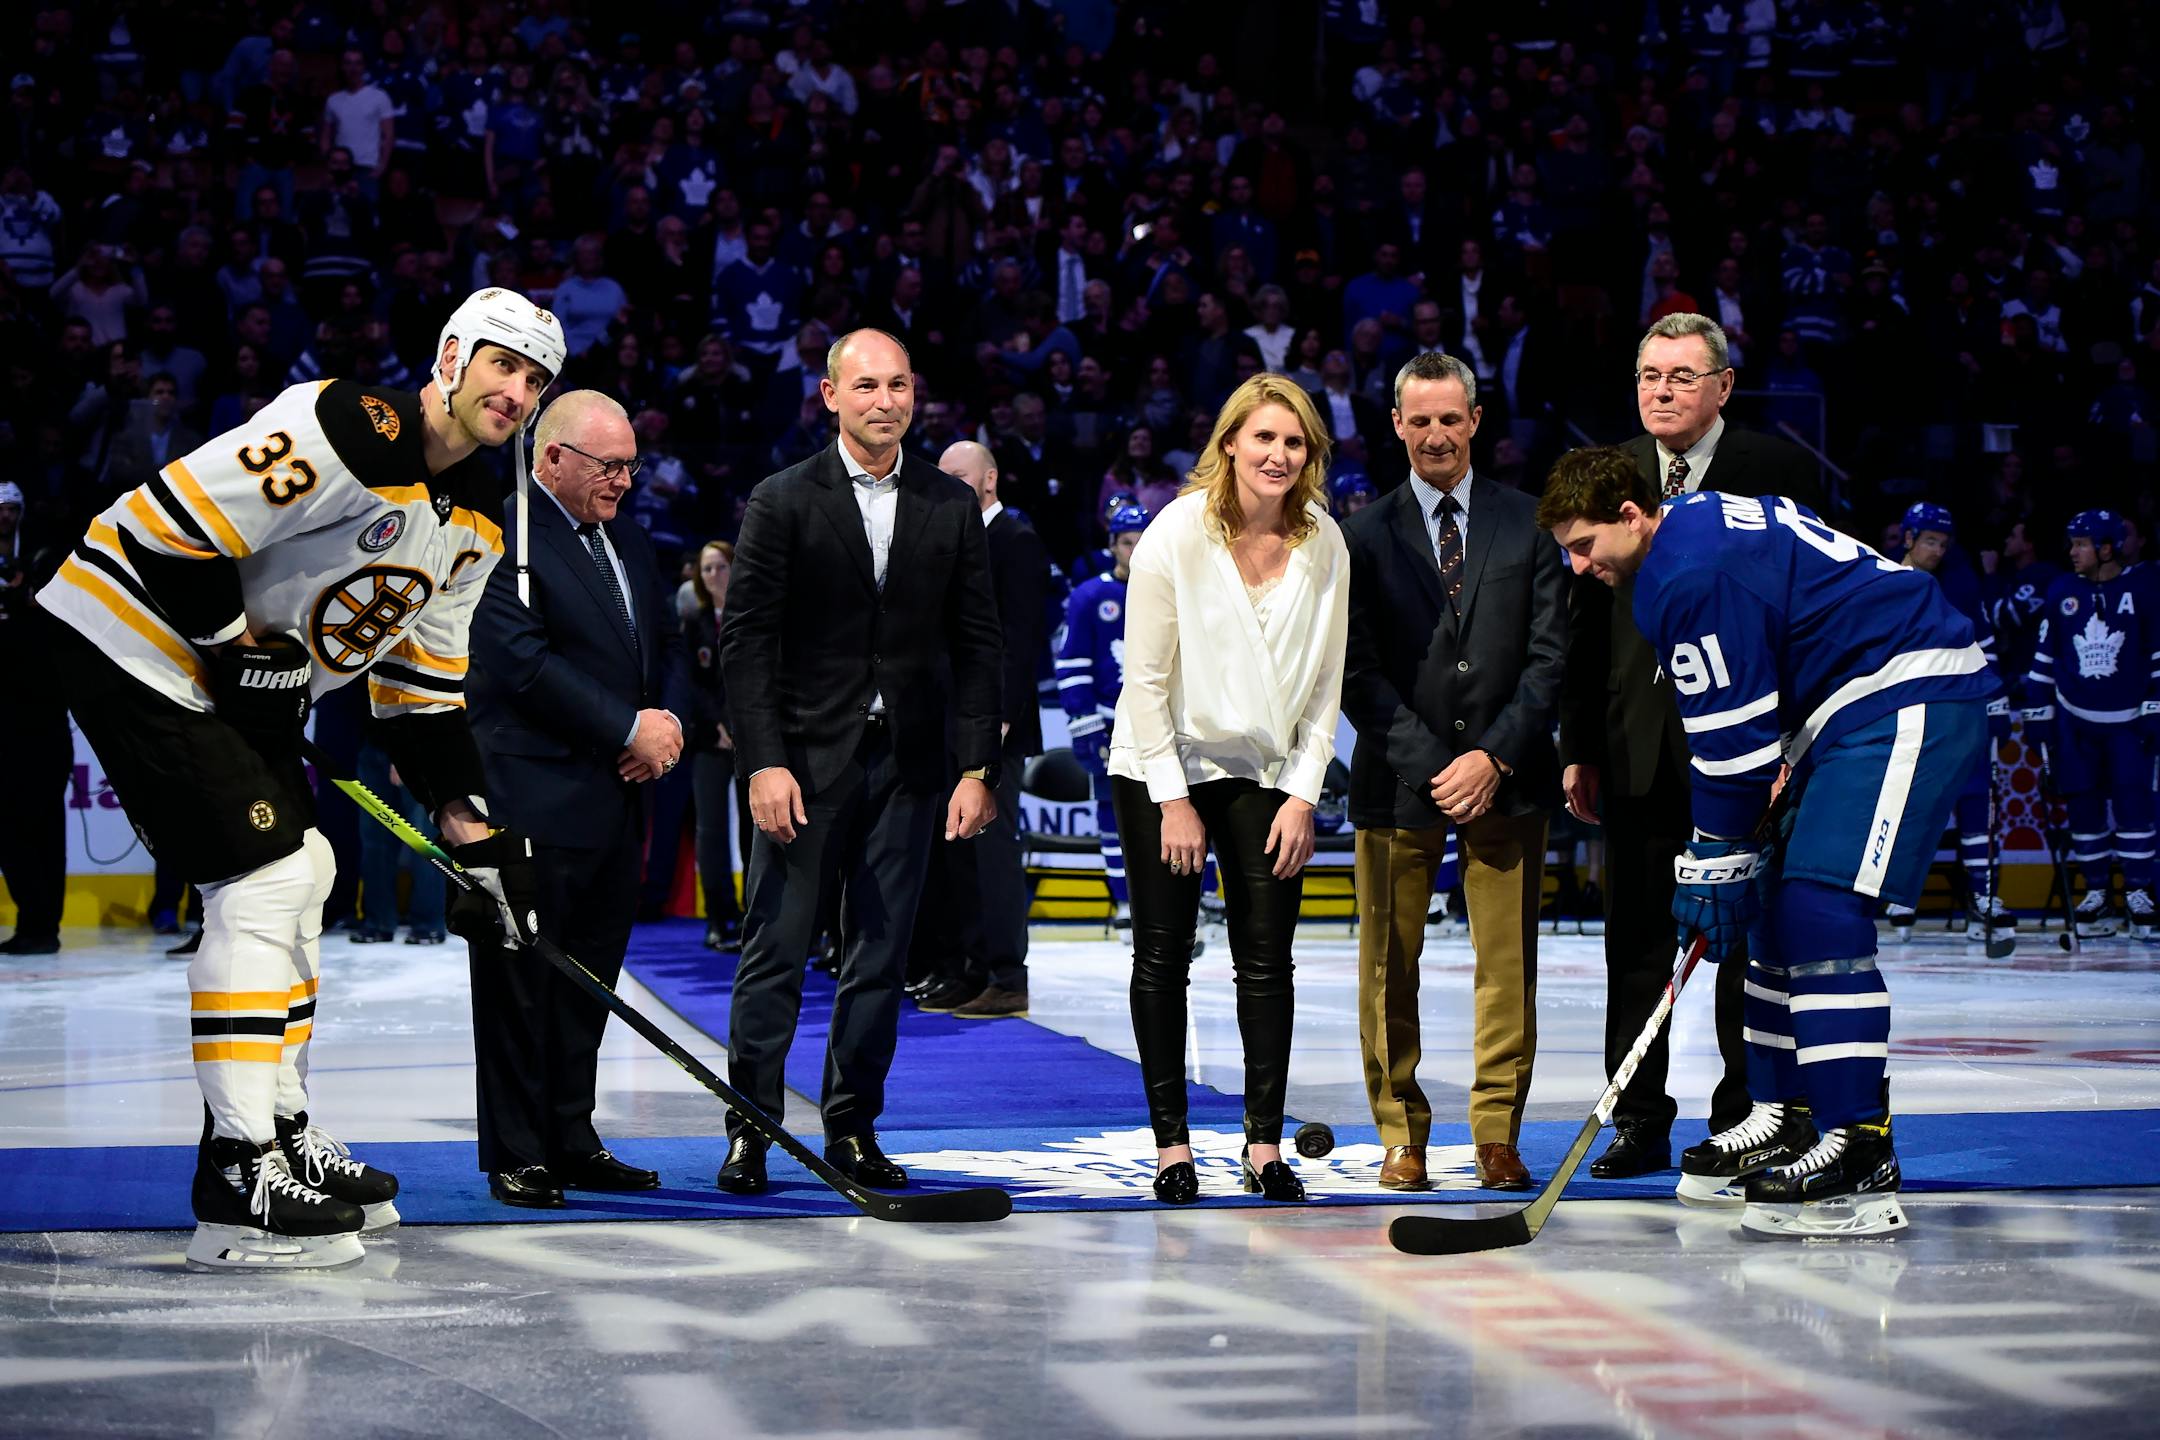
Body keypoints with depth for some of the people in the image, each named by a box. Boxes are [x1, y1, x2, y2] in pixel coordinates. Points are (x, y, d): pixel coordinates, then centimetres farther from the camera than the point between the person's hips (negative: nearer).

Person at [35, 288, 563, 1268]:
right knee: (263, 882, -14)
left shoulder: (476, 522, 7)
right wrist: (245, 653, -18)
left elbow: (423, 689, 14)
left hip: (239, 678, 10)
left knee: (299, 879, 14)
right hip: (136, 646, -10)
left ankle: (281, 1134, 25)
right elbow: (165, 524, -27)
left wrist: (480, 837, 9)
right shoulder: (353, 432, -24)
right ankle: (237, 1179, -13)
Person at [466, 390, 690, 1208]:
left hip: (619, 800, 8)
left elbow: (667, 643, 22)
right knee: (523, 981, -1)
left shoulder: (628, 541, 17)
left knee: (589, 980, 11)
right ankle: (517, 1157, 4)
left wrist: (668, 721, 1)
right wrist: (629, 729, -16)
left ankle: (572, 1141, 19)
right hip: (536, 801, -8)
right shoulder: (503, 536, -11)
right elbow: (526, 661, -19)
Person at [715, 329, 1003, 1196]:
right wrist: (764, 762, -12)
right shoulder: (783, 501, -1)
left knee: (881, 956, 5)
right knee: (776, 951, -2)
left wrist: (978, 768, 1)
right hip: (805, 758, -3)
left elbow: (976, 645, 8)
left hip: (906, 764, 3)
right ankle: (752, 1130, 5)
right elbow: (744, 641, -4)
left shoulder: (952, 507, 8)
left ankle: (853, 1128, 14)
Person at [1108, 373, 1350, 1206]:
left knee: (1267, 958, -1)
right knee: (1162, 956, 1)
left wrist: (1303, 795, -4)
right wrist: (1173, 800, -12)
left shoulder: (1325, 545, -4)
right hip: (1162, 765, -2)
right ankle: (1171, 1145, 6)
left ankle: (1265, 1148, 3)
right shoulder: (1178, 534, -13)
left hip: (1266, 773, 3)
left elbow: (1325, 684, 2)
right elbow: (1146, 678, -11)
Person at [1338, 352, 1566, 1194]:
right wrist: (1432, 765, -9)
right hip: (1399, 777, 0)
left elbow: (1549, 655, 3)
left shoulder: (1527, 525, 7)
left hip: (1505, 775, 0)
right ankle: (1402, 1137, 9)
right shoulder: (1365, 534, 4)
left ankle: (1497, 1137, 5)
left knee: (1508, 965, -1)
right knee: (1390, 967, 1)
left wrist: (1493, 756, -8)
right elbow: (1360, 673, 0)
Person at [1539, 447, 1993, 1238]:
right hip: (1862, 705, 11)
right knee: (1777, 903, 12)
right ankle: (1785, 1121, 17)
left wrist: (1716, 865, -9)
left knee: (1820, 906, -19)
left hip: (1911, 692, -11)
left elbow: (1734, 735, -17)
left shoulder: (1689, 576, -17)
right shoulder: (1704, 523, 15)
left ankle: (1859, 1156, -23)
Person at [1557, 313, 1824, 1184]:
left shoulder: (1774, 470, -2)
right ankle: (1640, 1125, 13)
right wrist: (1578, 746, 7)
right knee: (1636, 941, 6)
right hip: (1638, 747, 3)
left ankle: (1743, 1119, 12)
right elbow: (1586, 619, 10)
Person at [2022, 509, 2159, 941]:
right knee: (2084, 804, 3)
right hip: (2075, 719, 2)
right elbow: (2044, 657, 8)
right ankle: (2096, 893, 12)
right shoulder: (2061, 593, 2)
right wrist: (2037, 715, 6)